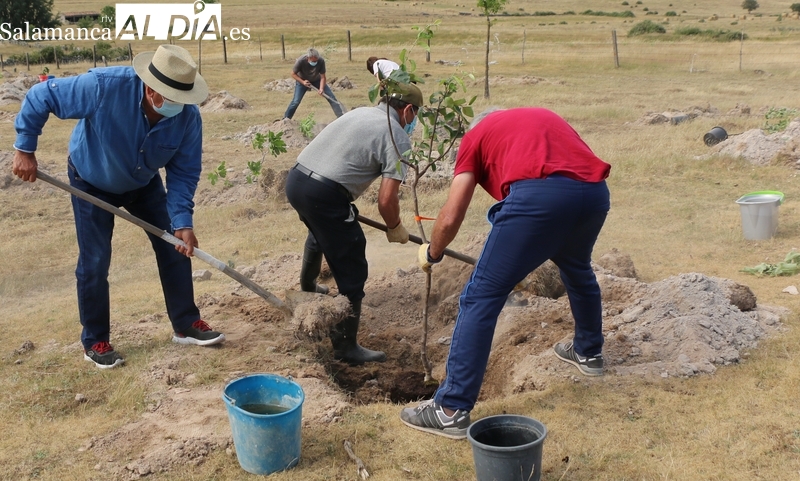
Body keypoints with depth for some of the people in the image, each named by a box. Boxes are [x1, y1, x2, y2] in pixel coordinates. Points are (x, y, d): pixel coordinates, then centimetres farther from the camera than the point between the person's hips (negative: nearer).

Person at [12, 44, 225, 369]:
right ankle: (95, 342, 12)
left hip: (145, 183, 4)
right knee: (95, 262, -4)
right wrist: (25, 150, -23)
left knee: (175, 248, 0)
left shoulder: (188, 115, -28)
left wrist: (182, 221, -29)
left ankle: (186, 325, 15)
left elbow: (184, 172, -19)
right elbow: (39, 98, -27)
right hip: (92, 182, -3)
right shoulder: (104, 87, -39)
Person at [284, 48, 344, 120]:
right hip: (302, 81, -2)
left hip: (316, 80, 2)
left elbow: (323, 77, -21)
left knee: (331, 97, -7)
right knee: (296, 101, -14)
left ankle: (341, 117, 2)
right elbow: (293, 74, -18)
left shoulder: (321, 61, -29)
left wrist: (321, 89, -36)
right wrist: (303, 82, -30)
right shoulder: (301, 61, -33)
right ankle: (285, 119, 1)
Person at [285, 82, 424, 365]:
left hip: (295, 179, 9)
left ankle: (308, 289, 61)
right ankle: (345, 347, 8)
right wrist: (395, 228, 7)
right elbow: (387, 199, -13)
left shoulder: (361, 112, 18)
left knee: (320, 233, 39)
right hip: (324, 195, -9)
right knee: (352, 272, 2)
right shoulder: (397, 137, -6)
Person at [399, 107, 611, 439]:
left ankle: (451, 410, 4)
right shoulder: (545, 117, 37)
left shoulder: (477, 135, 24)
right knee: (577, 269, 36)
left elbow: (450, 219, 15)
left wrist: (431, 254, 35)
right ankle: (589, 352, 55)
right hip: (596, 191, 6)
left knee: (481, 297, 4)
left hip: (540, 194, -5)